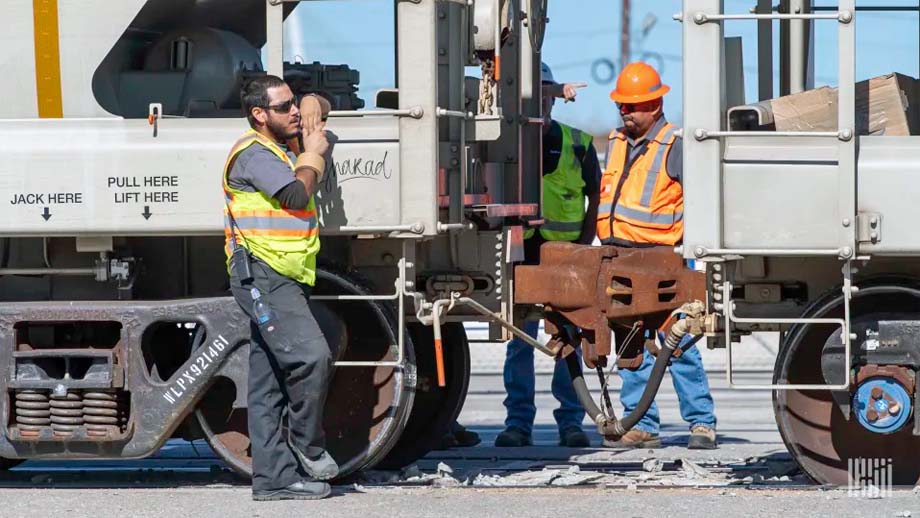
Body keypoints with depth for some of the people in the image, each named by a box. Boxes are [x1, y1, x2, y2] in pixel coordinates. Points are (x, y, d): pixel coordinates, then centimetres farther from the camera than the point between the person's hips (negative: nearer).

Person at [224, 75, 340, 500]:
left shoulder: (282, 149, 23)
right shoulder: (253, 154, -9)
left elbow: (313, 104, 40)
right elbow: (297, 194, -19)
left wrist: (312, 118, 17)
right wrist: (313, 153, -3)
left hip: (283, 281, 10)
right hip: (263, 276, -10)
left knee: (270, 383, 7)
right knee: (311, 355, -22)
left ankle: (274, 477, 6)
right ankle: (306, 442, -7)